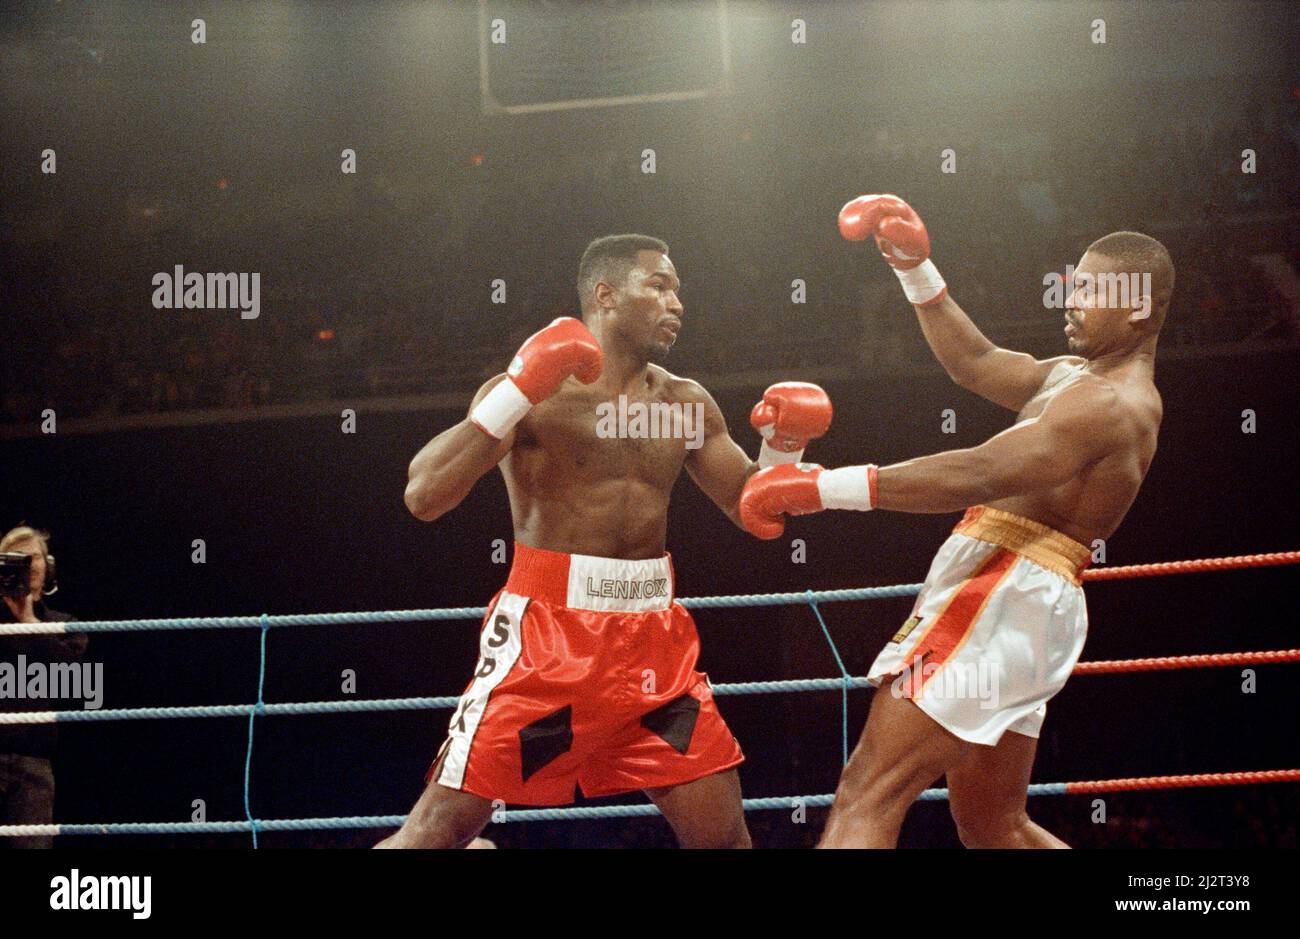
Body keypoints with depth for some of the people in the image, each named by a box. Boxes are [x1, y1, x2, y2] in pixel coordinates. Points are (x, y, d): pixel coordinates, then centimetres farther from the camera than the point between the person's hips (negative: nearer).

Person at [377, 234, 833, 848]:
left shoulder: (686, 405, 11)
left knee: (723, 831, 3)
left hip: (652, 636, 5)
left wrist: (783, 444, -1)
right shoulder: (528, 392, -6)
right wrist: (520, 390, -24)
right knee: (441, 825, -8)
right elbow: (423, 497, -18)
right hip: (546, 633, -5)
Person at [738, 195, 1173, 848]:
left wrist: (824, 488, -26)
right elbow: (975, 363, 31)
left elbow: (983, 475, -23)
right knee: (994, 829, 17)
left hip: (1003, 595, -11)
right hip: (1002, 604, 11)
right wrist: (916, 269, 19)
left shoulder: (1112, 405, -13)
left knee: (867, 799, -18)